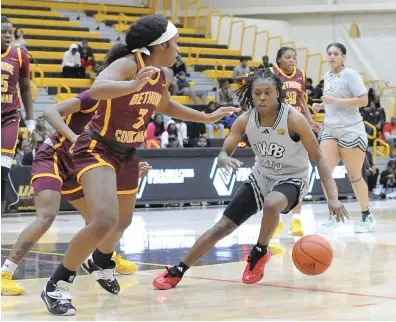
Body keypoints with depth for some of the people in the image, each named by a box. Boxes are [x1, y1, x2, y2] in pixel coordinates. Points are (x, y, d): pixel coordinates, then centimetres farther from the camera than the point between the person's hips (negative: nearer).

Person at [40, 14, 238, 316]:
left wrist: (208, 117, 23)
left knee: (123, 221, 25)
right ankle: (56, 286, -11)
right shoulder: (127, 64, -25)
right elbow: (97, 90, -45)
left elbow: (164, 106, 22)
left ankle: (99, 263, 58)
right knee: (105, 220, -27)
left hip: (127, 154, 8)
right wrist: (134, 85, -63)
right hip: (97, 149, -8)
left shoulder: (164, 75, -1)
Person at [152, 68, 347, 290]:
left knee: (271, 204, -37)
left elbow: (319, 158, -20)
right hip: (261, 177, 4)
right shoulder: (245, 120, -12)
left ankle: (260, 253, -9)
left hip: (291, 180, -4)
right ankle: (177, 271, 8)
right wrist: (226, 160, -31)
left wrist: (333, 197, -28)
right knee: (223, 226, -1)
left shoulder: (293, 119, -24)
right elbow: (224, 153, -4)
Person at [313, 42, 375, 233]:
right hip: (330, 130, 7)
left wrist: (335, 101, -22)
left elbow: (363, 100, -18)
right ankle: (334, 216, 2)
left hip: (350, 130, -6)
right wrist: (321, 106, 6)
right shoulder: (327, 76, 12)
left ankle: (367, 216, 19)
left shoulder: (350, 75, -10)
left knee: (355, 176, 3)